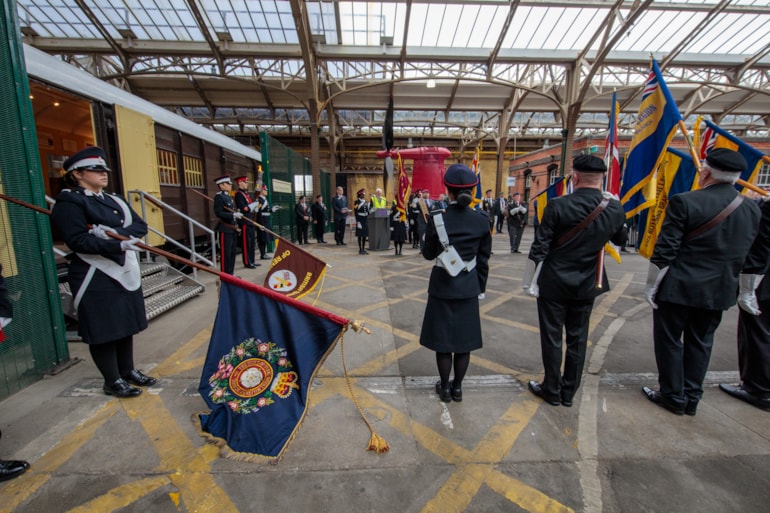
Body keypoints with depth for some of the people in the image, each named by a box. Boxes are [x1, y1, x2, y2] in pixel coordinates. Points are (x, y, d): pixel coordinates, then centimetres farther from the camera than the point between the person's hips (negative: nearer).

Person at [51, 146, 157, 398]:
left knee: (126, 324, 14)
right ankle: (112, 381, 16)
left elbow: (141, 226, 3)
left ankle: (128, 370, 28)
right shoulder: (69, 202, -7)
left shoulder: (115, 200, 15)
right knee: (103, 329, 2)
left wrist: (114, 232, -15)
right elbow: (78, 240, -19)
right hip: (96, 277, -7)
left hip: (126, 271, 7)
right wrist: (118, 245, -30)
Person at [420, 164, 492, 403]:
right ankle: (457, 387, 30)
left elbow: (428, 254, -2)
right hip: (468, 288, 3)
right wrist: (480, 287, 12)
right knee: (464, 339, 15)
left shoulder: (437, 219, -13)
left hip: (442, 287, -2)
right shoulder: (482, 219, -5)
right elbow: (483, 259, 1)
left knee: (443, 339, 12)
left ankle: (444, 388, 27)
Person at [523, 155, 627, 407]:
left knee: (552, 337, 9)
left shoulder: (558, 206, -17)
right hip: (587, 285, 4)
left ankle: (552, 390, 24)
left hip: (553, 283, -4)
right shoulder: (615, 209, -4)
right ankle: (569, 391, 30)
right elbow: (621, 239, 15)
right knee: (577, 339, 16)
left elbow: (539, 248, -15)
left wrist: (530, 280, -4)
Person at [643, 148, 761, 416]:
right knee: (700, 343, 16)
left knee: (669, 340, 8)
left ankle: (673, 396, 19)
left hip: (678, 287, -6)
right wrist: (738, 287, 23)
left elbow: (664, 251, -16)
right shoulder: (752, 209, 5)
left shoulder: (684, 202, -15)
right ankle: (692, 398, 26)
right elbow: (746, 256, 12)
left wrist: (651, 285, -7)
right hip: (719, 291, 6)